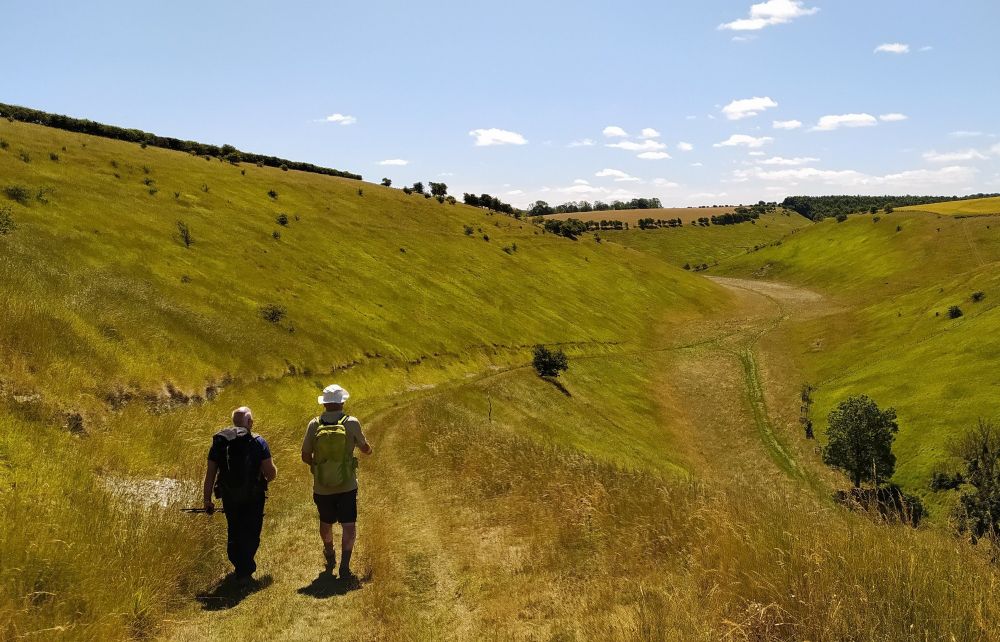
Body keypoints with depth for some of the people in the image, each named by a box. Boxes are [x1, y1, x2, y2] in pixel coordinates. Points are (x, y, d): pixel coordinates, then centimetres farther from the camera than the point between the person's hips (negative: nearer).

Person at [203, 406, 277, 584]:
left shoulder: (219, 442, -1)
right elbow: (271, 472, -12)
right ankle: (245, 572, 7)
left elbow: (210, 473, -1)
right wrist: (265, 480, 12)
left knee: (234, 534, 21)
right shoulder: (258, 442, -11)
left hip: (229, 497, 3)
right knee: (251, 535, 10)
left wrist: (207, 499, 5)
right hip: (253, 498, -3)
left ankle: (239, 568, 34)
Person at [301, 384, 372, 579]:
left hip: (322, 488, 3)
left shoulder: (314, 425, -8)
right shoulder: (352, 423, -12)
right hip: (347, 487, -3)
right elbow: (365, 449, 2)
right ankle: (344, 566, -8)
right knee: (349, 526, 2)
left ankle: (329, 556, 44)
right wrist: (368, 447, 26)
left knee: (326, 523, 22)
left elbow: (305, 456, -2)